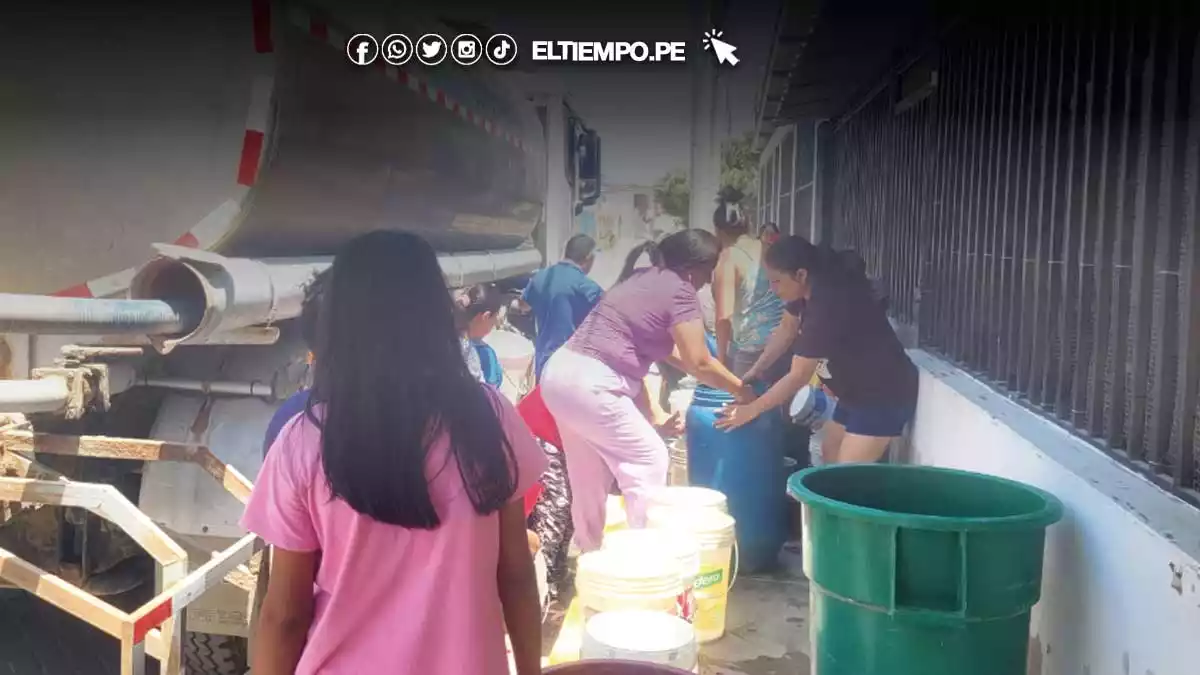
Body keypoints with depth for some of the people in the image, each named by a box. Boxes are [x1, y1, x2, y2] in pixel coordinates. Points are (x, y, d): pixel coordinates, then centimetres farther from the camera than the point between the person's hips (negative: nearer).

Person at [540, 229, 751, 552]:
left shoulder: (643, 279, 19)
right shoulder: (679, 292, -7)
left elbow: (661, 344, 27)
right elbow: (699, 364, -4)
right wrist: (741, 390, 10)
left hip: (560, 374, 9)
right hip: (590, 385, -9)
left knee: (590, 476, 19)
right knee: (649, 460, 5)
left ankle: (590, 553, 30)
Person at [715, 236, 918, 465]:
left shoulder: (828, 304, -29)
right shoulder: (813, 290, -2)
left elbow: (799, 376, -25)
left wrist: (751, 410, -17)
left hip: (884, 395, -10)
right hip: (858, 390, 10)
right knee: (830, 454, 19)